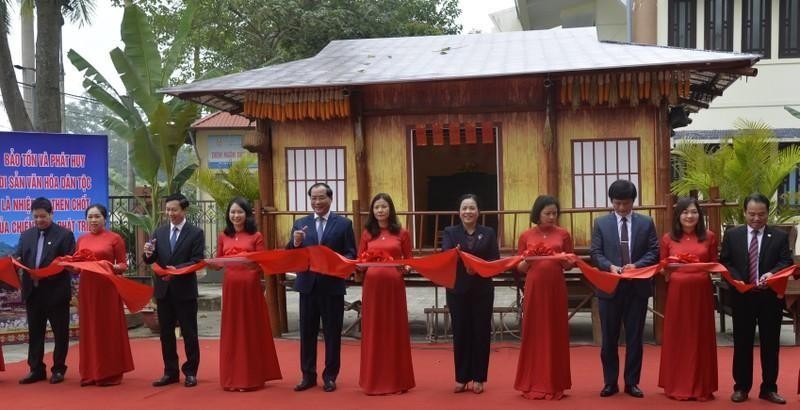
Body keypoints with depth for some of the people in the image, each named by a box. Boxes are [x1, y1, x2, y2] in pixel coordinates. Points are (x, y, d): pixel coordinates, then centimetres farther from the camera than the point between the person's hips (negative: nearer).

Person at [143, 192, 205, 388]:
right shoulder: (159, 232, 8)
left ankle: (190, 372, 14)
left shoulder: (196, 233, -4)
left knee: (189, 333, 4)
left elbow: (197, 261, -11)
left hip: (185, 290, -4)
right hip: (163, 289, 4)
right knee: (166, 333, 10)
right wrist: (149, 253, -16)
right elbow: (151, 260, 6)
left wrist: (176, 270, -24)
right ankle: (170, 372, 21)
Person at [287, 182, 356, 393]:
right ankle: (308, 376, 18)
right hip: (308, 285, 2)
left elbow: (351, 254, -1)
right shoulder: (300, 224, 9)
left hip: (332, 285, -2)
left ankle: (330, 376, 16)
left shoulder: (344, 223, 2)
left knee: (332, 332, 5)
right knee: (307, 332, 8)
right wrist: (295, 243, -16)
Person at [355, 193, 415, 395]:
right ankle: (373, 380, 15)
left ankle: (397, 380, 15)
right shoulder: (367, 234, 8)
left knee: (395, 331, 4)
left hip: (394, 286, -1)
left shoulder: (402, 234, 4)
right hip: (372, 286, 1)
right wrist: (362, 264, -13)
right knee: (373, 332, 5)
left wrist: (405, 268, -14)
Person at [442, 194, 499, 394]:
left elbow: (496, 260, -3)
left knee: (481, 332, 4)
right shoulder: (450, 232, 4)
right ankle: (461, 377, 15)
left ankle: (478, 378, 15)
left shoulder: (488, 233, 5)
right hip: (458, 290, 0)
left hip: (482, 291, 0)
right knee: (460, 332, 3)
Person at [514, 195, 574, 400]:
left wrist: (562, 259, -13)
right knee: (534, 333, 2)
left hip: (556, 288, 0)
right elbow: (520, 268, 7)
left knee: (556, 333, 4)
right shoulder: (526, 236, 5)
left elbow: (569, 265, 8)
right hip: (534, 288, 0)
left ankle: (554, 384, 13)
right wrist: (528, 260, -13)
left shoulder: (563, 234, 5)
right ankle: (533, 384, 10)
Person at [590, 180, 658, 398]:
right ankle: (610, 382, 16)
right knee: (609, 338, 6)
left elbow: (654, 252, 0)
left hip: (637, 287, 0)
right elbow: (595, 253, 0)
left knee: (634, 337, 7)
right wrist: (610, 266, -18)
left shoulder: (646, 223, 5)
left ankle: (632, 382, 17)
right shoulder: (601, 223, 4)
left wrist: (636, 265, -16)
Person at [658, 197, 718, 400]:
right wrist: (669, 269, -13)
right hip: (677, 292, 0)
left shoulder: (709, 237, 5)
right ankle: (676, 385, 14)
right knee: (676, 338, 4)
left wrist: (706, 269, -11)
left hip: (701, 292, 1)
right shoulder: (668, 238, 3)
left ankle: (701, 386, 17)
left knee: (701, 337, 7)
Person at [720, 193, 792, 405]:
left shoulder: (780, 236, 3)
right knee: (742, 343, 7)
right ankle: (741, 387, 16)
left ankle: (769, 388, 18)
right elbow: (725, 262, 1)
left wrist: (771, 273, -25)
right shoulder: (732, 235, 4)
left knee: (770, 343, 7)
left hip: (771, 297, 0)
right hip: (742, 296, 0)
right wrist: (738, 281, -15)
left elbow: (786, 263, -5)